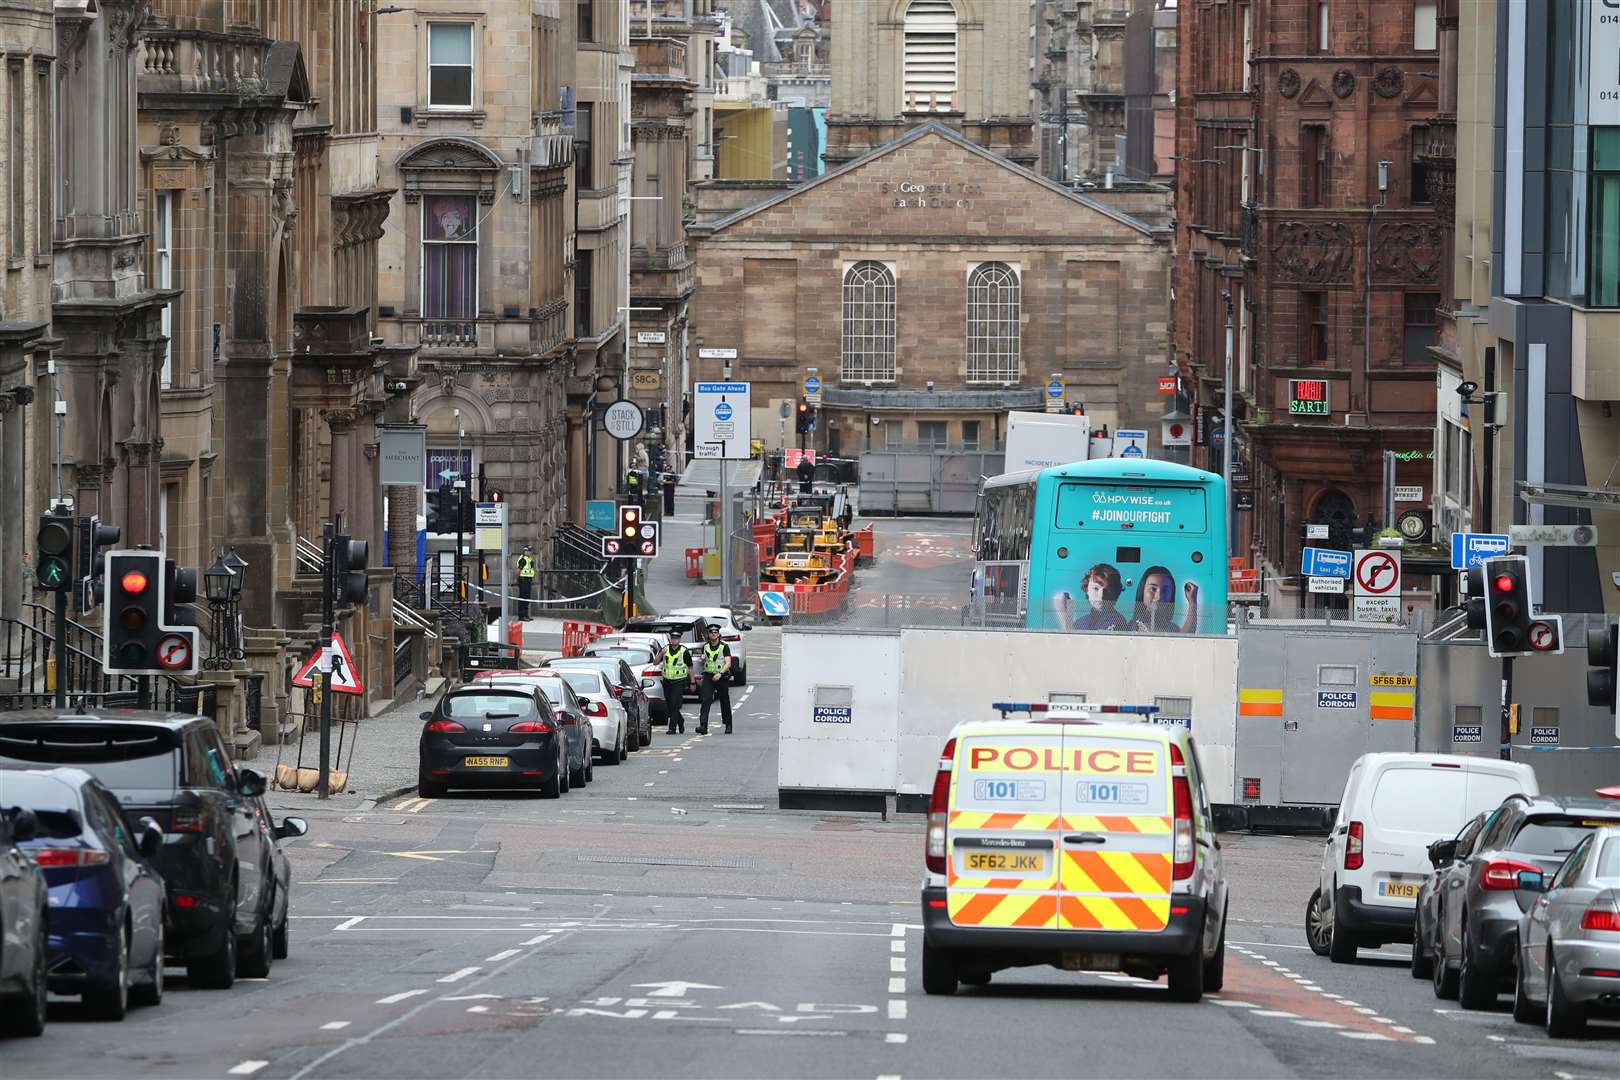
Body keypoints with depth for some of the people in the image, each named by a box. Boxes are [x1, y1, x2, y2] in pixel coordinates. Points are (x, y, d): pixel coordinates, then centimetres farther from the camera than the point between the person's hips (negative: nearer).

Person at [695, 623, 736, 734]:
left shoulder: (724, 647, -5)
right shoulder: (705, 647, 8)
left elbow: (728, 663, -14)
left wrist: (720, 673, -28)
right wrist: (703, 660, -6)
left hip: (722, 677, -2)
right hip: (708, 677, 2)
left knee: (725, 702, 8)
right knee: (705, 700, -14)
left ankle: (728, 725, 24)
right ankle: (703, 726, -22)